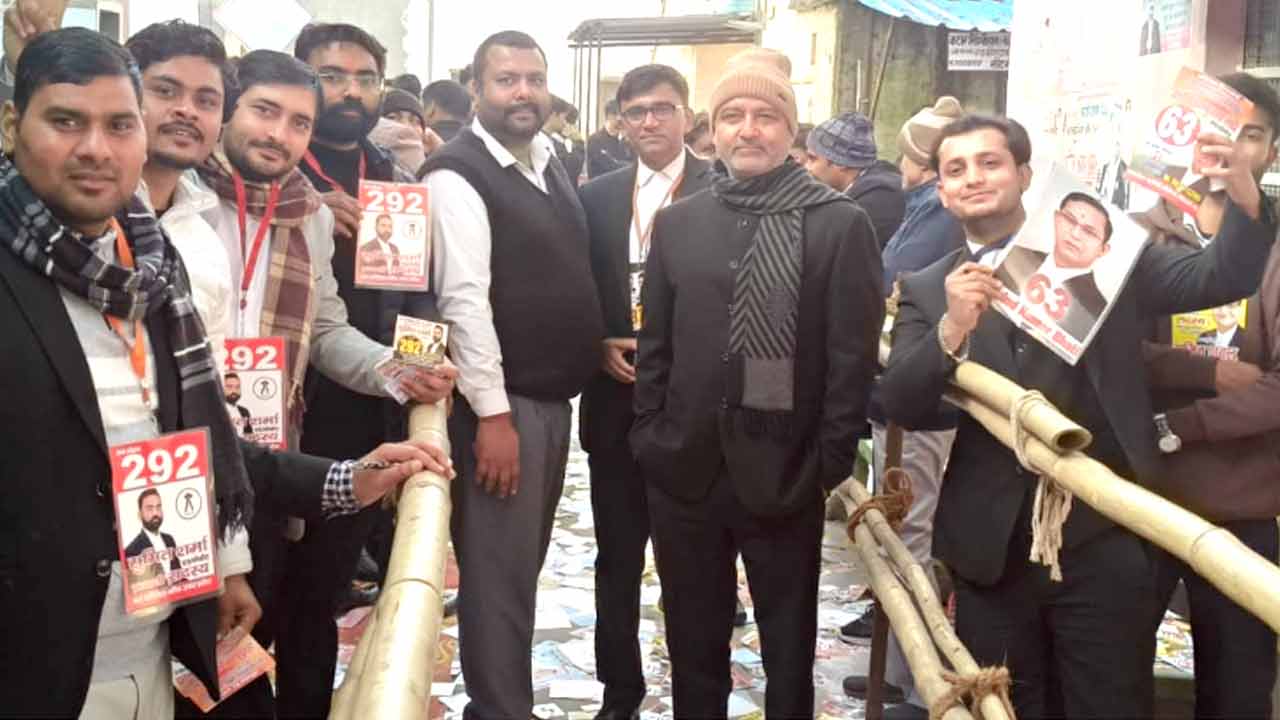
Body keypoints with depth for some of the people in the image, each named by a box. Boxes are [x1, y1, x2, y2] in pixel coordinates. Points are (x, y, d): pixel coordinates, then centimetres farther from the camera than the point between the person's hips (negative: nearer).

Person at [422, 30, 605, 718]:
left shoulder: (550, 162, 11)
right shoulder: (457, 174, -14)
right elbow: (464, 299, -19)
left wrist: (597, 344, 12)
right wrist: (493, 413, -22)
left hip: (554, 400, 8)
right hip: (501, 405, -8)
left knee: (522, 568, 18)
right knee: (498, 575, -1)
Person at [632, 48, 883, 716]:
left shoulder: (841, 223, -5)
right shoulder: (677, 222, 6)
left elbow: (854, 355, -6)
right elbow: (653, 343, 9)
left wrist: (830, 463, -9)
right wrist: (650, 439, 2)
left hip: (785, 473, -3)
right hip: (684, 469, 3)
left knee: (789, 651, 12)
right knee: (692, 648, 15)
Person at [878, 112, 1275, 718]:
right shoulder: (927, 292, 5)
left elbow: (1219, 278, -4)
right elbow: (901, 408, -7)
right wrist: (952, 328, -23)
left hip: (1102, 538, -1)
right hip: (991, 549, 1)